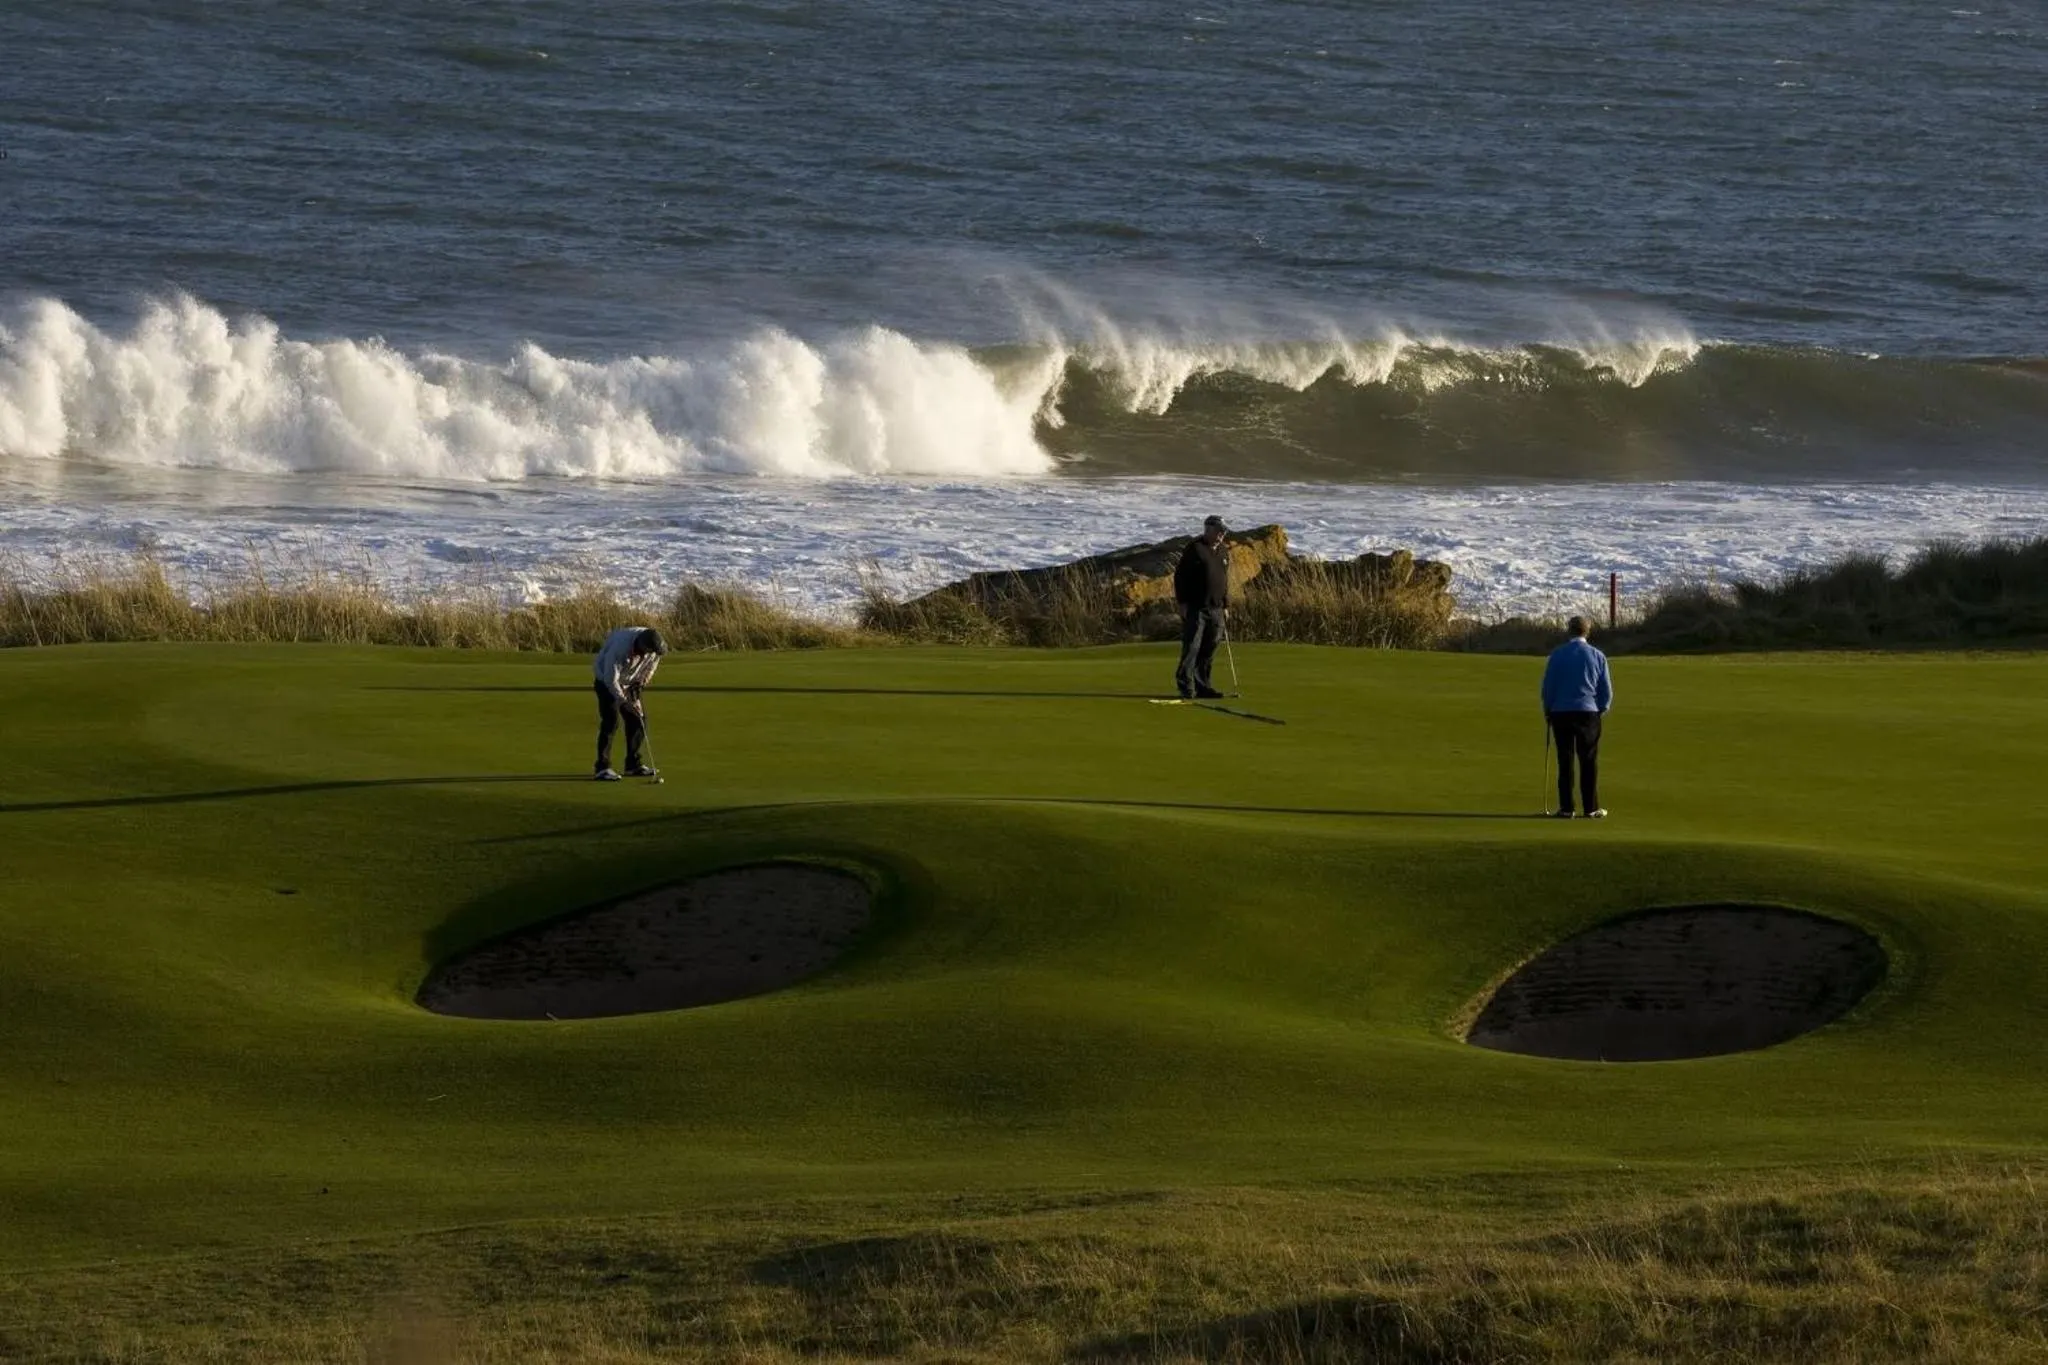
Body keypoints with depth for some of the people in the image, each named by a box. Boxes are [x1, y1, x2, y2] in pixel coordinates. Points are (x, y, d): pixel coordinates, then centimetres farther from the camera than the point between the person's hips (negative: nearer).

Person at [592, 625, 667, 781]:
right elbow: (611, 679, -31)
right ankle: (603, 767, -16)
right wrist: (624, 701, -31)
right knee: (611, 722, -17)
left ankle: (633, 765, 13)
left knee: (638, 720, 2)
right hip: (607, 682, -6)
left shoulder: (653, 643, -18)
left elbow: (651, 666, 4)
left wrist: (641, 682, -3)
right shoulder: (620, 647, -38)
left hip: (630, 682, 6)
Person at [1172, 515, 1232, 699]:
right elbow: (1180, 576, -8)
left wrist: (1226, 606, 20)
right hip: (1195, 608, -7)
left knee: (1209, 650, 7)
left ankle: (1202, 685, 13)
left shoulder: (1223, 552, 17)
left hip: (1216, 609, 7)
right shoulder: (1194, 549, -6)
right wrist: (1182, 602, -12)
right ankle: (1186, 687, -8)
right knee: (1191, 647, -9)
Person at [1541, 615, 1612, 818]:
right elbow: (1607, 691, 5)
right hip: (1588, 713, 0)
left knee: (1565, 762, 3)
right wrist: (1601, 710, 22)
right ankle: (1591, 808, 2)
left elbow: (1548, 686, 1)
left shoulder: (1557, 654, -2)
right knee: (1589, 762, 4)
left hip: (1561, 713, 0)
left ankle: (1566, 808, 2)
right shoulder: (1597, 656, 1)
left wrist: (1547, 711, 16)